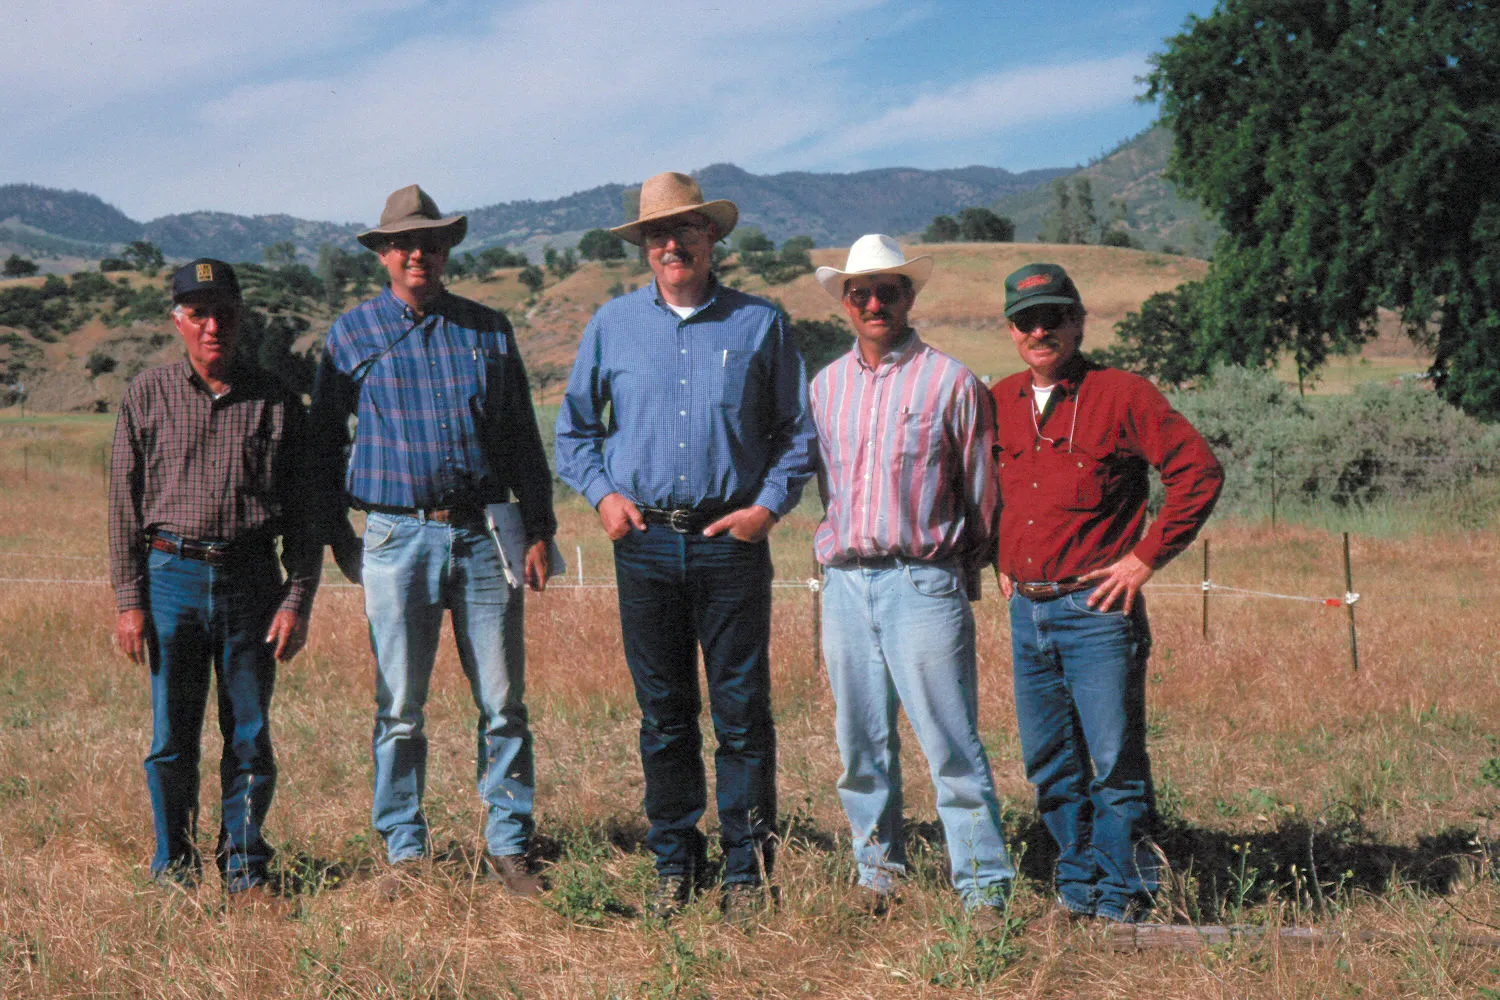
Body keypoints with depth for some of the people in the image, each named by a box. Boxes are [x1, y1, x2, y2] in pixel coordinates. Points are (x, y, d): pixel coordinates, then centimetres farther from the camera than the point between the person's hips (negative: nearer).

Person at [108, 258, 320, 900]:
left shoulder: (276, 403, 7)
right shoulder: (147, 396, 6)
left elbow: (303, 511, 7)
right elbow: (125, 504, 6)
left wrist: (297, 601, -1)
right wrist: (128, 600, -1)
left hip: (251, 580, 0)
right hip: (172, 576, 0)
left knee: (250, 738, 4)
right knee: (171, 738, 3)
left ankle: (246, 869, 17)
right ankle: (174, 869, 18)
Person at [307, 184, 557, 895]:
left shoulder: (488, 330, 12)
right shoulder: (353, 334, 7)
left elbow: (523, 436, 15)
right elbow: (324, 443, 12)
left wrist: (539, 529, 8)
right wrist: (339, 540, 5)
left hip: (485, 535, 1)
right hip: (399, 538, -1)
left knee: (503, 704, 2)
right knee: (399, 709, 2)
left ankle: (509, 846, 12)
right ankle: (405, 852, 13)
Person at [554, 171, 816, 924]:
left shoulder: (760, 324, 5)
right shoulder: (612, 325, 9)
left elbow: (796, 431, 10)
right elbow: (574, 428, 16)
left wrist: (770, 502, -4)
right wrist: (602, 493, 1)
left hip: (731, 541, -1)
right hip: (645, 543, 2)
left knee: (743, 712, -1)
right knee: (663, 713, 7)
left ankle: (746, 871, 8)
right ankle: (674, 865, 18)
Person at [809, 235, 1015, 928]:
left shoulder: (950, 381, 0)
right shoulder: (824, 386, 14)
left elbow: (980, 491, 5)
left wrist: (960, 569, 7)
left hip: (922, 580, -4)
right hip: (844, 584, 5)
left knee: (951, 744, -6)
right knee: (861, 744, 9)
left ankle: (983, 888, 0)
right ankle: (877, 872, 21)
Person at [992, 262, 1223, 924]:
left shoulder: (1121, 395, -5)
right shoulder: (999, 403, 10)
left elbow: (1200, 472, -8)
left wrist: (1146, 556, -9)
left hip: (1097, 608, -5)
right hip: (1026, 610, 5)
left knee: (1115, 761, -3)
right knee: (1049, 764, 11)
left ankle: (1121, 894, 9)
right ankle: (1077, 885, 24)